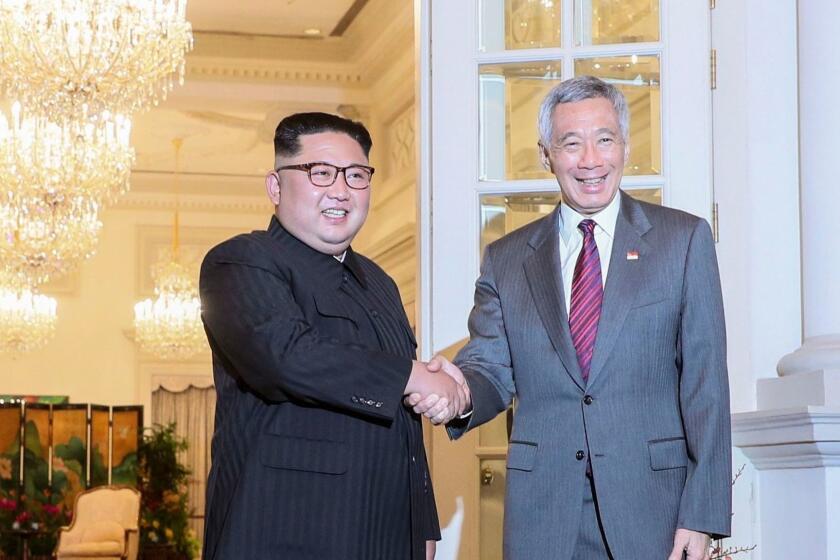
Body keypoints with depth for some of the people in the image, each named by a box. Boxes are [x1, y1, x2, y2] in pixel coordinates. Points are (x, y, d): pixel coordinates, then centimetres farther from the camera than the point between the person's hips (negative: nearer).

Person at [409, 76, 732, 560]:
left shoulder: (684, 239, 3)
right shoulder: (506, 260, 10)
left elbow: (705, 381, -1)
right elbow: (492, 369, 6)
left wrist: (702, 514, -8)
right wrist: (461, 391, -19)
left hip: (652, 506, -1)